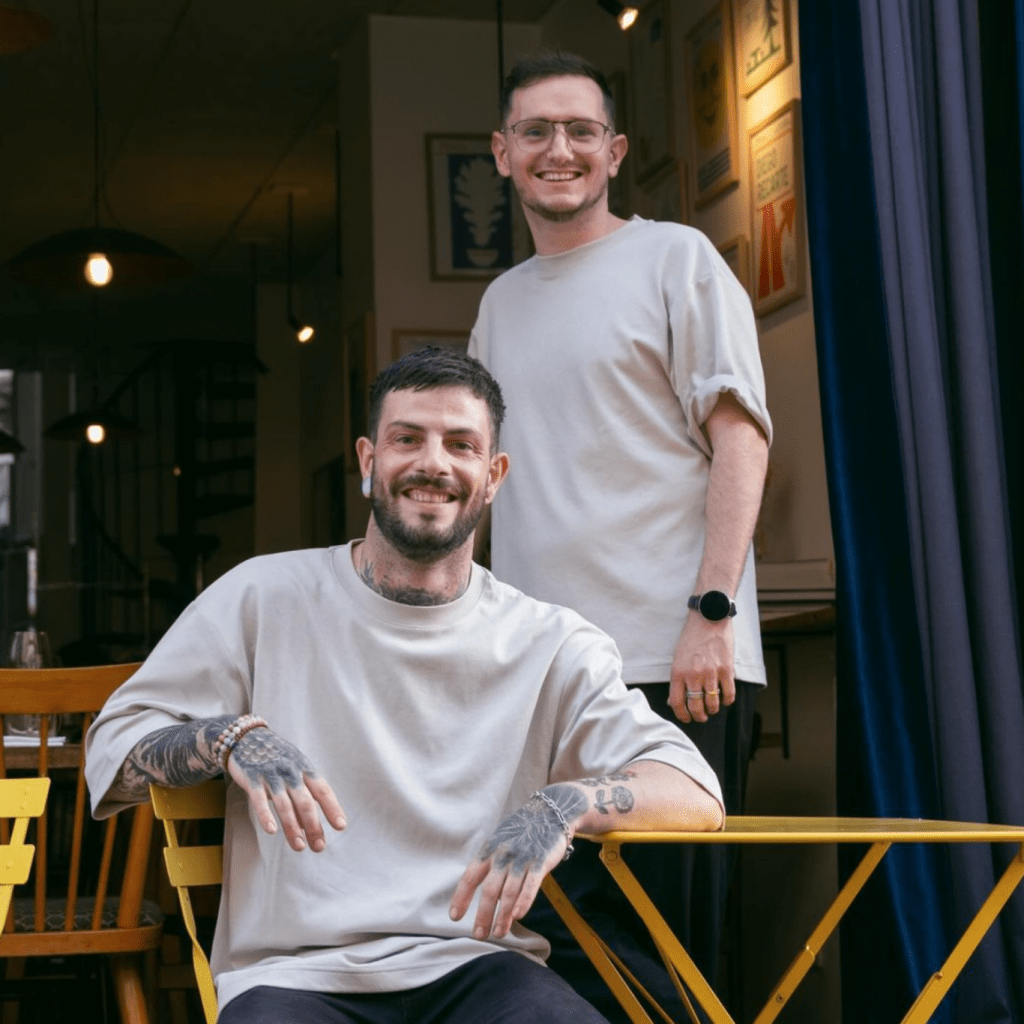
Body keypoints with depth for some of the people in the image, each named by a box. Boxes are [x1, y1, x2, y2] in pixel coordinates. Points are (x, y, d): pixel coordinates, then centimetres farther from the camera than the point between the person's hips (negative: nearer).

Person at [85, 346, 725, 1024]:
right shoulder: (264, 598, 7)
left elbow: (696, 793, 0)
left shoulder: (551, 645, 7)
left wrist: (565, 803, -21)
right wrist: (231, 737, -14)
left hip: (473, 965, 1)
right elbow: (111, 753, 8)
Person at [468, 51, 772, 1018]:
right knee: (548, 937, 3)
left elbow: (740, 435, -4)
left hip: (669, 662, -5)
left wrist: (712, 610, -14)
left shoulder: (675, 257, 4)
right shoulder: (501, 301, 21)